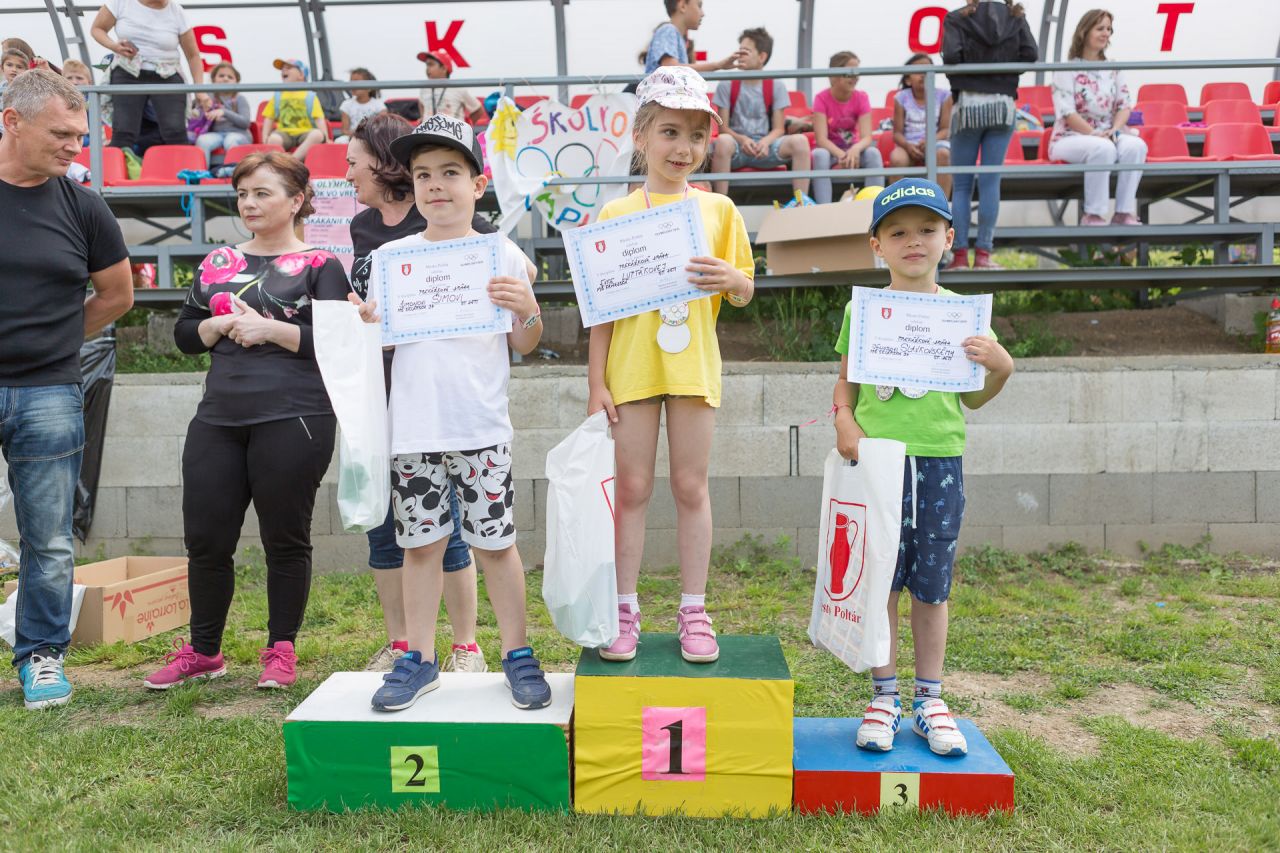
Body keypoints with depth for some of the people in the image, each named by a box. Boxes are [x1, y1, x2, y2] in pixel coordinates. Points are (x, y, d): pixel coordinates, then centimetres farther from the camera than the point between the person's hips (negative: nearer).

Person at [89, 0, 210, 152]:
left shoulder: (177, 13, -1)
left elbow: (193, 55, 5)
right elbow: (96, 28, 8)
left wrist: (200, 90, -5)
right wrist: (113, 46, -14)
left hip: (167, 79, 0)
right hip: (127, 75, 0)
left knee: (176, 133, -14)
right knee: (123, 133, -10)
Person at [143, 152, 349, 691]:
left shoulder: (319, 266, 1)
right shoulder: (217, 263, 17)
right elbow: (184, 335, 18)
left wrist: (272, 328, -14)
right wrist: (220, 325, -1)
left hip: (292, 419, -5)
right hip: (218, 419, 5)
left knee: (285, 539, 4)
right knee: (205, 539, 8)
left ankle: (281, 650, 20)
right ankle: (202, 651, 26)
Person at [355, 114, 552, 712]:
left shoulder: (501, 254, 2)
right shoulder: (391, 257, 8)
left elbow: (523, 344, 5)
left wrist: (527, 312, -15)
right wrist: (365, 324, -8)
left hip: (481, 426, -2)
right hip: (413, 427, 2)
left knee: (495, 541, 4)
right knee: (420, 543, 10)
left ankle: (517, 654, 19)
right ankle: (419, 658, 24)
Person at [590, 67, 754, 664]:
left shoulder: (718, 209, 5)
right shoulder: (615, 215, 1)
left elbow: (745, 295, 9)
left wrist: (731, 278, -14)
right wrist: (595, 382, -4)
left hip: (693, 364, 1)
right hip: (632, 366, -1)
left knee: (691, 486, 7)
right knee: (632, 487, 5)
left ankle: (693, 610, 19)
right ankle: (625, 610, 18)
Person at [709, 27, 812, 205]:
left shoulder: (775, 86, 7)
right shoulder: (727, 85, 3)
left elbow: (778, 128, 3)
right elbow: (723, 127, -1)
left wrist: (766, 142, -20)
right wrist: (742, 139, -21)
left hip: (765, 146, 1)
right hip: (737, 144, -1)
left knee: (799, 140, -27)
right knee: (723, 141, -38)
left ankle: (801, 200, -19)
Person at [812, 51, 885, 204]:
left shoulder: (861, 97, -8)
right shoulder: (822, 98, -15)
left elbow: (867, 137, -18)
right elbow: (821, 139, -24)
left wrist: (855, 149, -42)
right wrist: (841, 155, -42)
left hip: (852, 149, 2)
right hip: (830, 150, -2)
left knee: (873, 152, -28)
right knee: (819, 154, -36)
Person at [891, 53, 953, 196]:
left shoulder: (943, 96, 2)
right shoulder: (901, 98, 2)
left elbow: (945, 129, -1)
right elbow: (898, 132, 0)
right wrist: (908, 146, -21)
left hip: (935, 143, 0)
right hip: (909, 145, 0)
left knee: (943, 154, -36)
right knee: (896, 158, -35)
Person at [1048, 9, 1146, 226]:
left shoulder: (1113, 70, 14)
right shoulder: (1067, 70, -2)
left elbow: (1125, 105, 9)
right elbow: (1066, 112, -12)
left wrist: (1114, 130, -12)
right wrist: (1096, 134, -21)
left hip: (1108, 136, 5)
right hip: (1072, 137, -5)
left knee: (1136, 145, -27)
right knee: (1102, 148, -37)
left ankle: (1124, 213, -24)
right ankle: (1093, 215, -29)